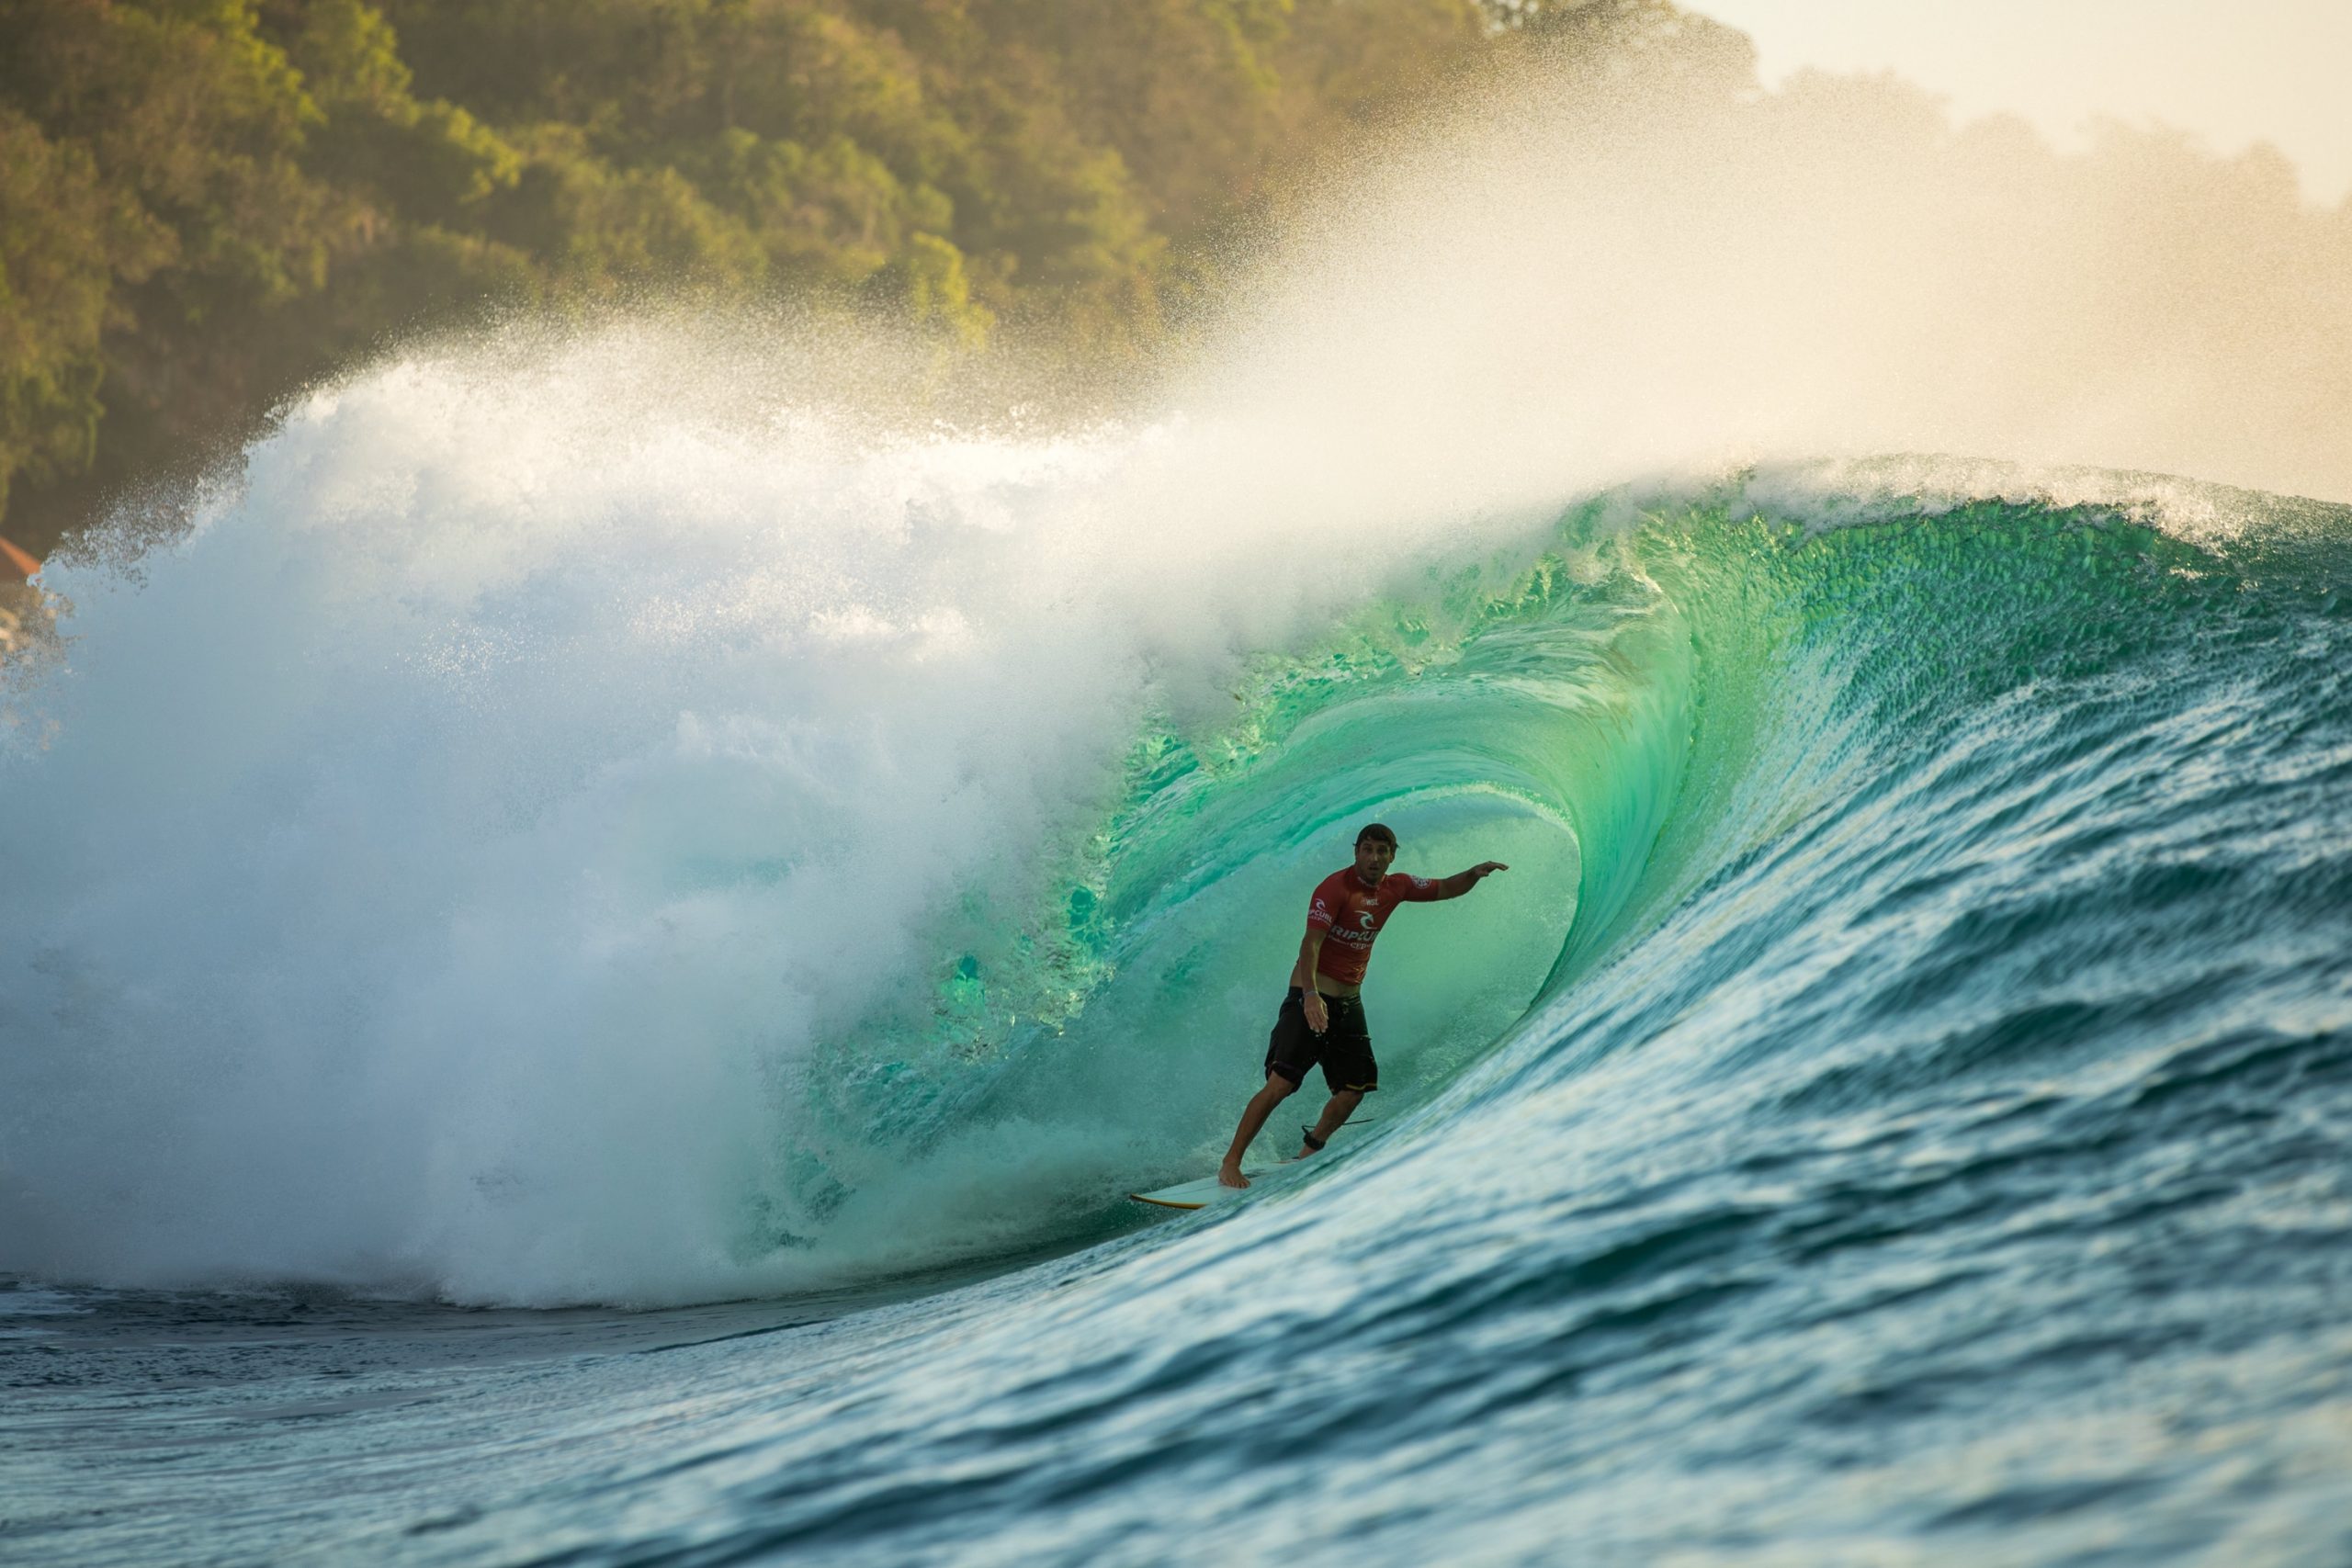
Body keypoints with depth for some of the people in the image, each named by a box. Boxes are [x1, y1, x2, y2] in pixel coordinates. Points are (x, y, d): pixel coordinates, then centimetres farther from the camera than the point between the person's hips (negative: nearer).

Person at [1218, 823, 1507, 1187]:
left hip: (1350, 1003, 7)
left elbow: (1445, 889, 17)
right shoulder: (1335, 888, -18)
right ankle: (1230, 1164, -12)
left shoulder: (1396, 888, 4)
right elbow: (1311, 943, -28)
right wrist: (1311, 994, -43)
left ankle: (1307, 1156, 22)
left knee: (1355, 1088, 5)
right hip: (1312, 998, -7)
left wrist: (1474, 874, -6)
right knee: (1281, 1083, -16)